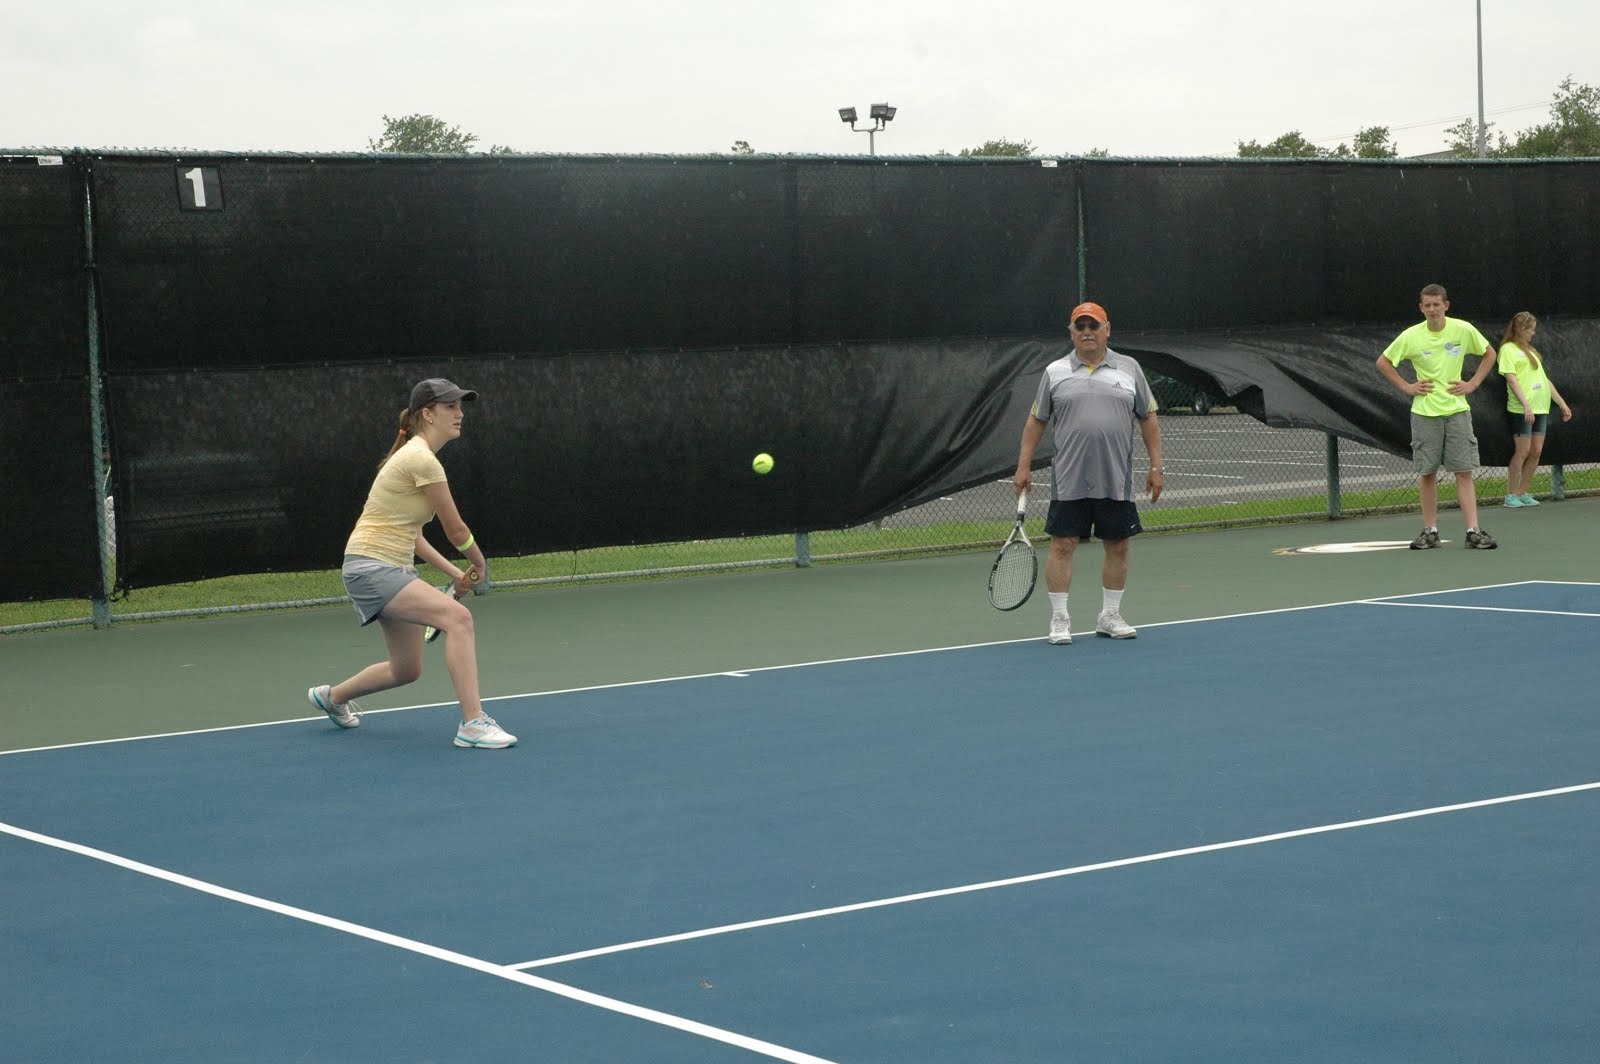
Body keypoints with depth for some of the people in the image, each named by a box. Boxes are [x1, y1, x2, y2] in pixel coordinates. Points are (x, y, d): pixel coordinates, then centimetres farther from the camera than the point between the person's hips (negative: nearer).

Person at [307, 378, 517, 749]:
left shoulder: (417, 456, 13)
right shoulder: (422, 460, -17)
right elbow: (457, 530, -11)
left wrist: (454, 572, 10)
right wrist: (481, 566, 7)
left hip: (396, 567, 10)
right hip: (371, 567, -10)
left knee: (406, 670, 17)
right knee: (458, 616, -27)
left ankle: (333, 696, 43)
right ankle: (472, 723, -30)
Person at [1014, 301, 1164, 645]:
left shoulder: (1129, 369, 7)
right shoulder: (1055, 372, 5)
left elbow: (1148, 419, 10)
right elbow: (1036, 421, 9)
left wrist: (1156, 466, 5)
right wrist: (1024, 465, 3)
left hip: (1116, 483, 2)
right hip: (1069, 483, -1)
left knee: (1118, 546, 7)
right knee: (1062, 545, -2)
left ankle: (1110, 616, 20)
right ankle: (1059, 619, 6)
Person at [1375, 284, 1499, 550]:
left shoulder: (1463, 330, -3)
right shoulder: (1411, 336, -5)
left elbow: (1489, 354, 12)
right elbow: (1382, 363, 7)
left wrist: (1472, 384, 2)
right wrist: (1406, 386, -1)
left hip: (1457, 410, 0)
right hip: (1424, 413, 0)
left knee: (1464, 472, -4)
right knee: (1427, 474, 3)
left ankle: (1473, 531, -5)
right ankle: (1430, 531, 12)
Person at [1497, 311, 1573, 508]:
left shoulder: (1531, 351, 22)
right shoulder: (1508, 349, -1)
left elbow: (1544, 379, 23)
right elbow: (1511, 379, -11)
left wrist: (1562, 403, 18)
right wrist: (1526, 405, -20)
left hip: (1540, 409, 7)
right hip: (1520, 410, -7)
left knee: (1536, 452, 4)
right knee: (1522, 451, -7)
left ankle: (1523, 493, 12)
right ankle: (1511, 495, 0)